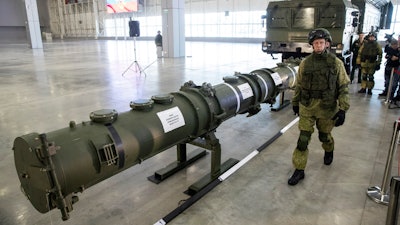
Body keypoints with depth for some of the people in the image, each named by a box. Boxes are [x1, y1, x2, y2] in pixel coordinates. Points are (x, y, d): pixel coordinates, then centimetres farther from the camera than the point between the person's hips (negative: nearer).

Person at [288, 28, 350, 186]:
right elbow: (299, 85, 8)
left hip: (327, 108, -1)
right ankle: (299, 170, 12)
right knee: (303, 139, 0)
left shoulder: (336, 63, -7)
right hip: (307, 107, 1)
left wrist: (343, 109, -10)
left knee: (324, 136, 19)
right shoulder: (305, 63, -2)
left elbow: (343, 87, -5)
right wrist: (295, 103, 14)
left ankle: (329, 151, 54)